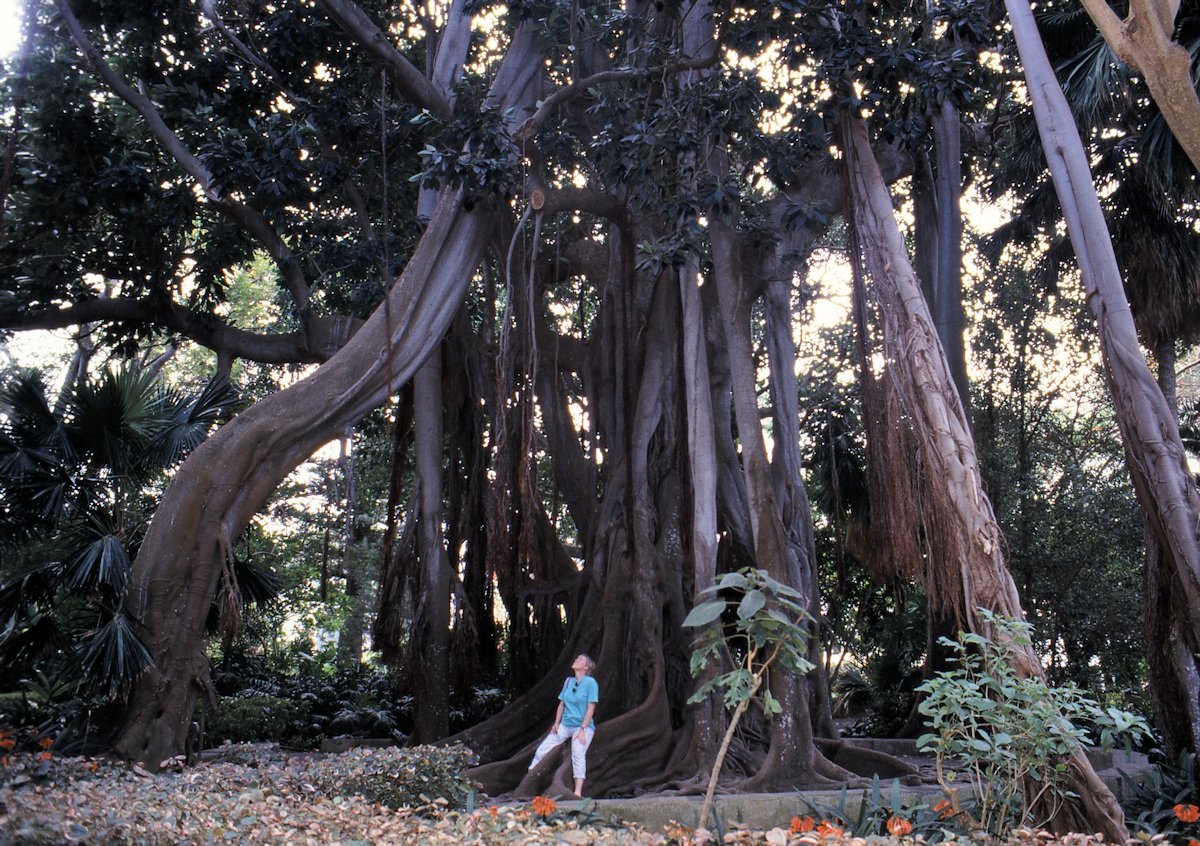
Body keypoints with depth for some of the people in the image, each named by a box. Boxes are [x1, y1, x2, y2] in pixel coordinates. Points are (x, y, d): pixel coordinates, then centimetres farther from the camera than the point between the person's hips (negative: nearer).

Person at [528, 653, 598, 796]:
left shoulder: (590, 682, -9)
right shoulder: (568, 681, 9)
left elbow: (591, 708, -13)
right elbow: (562, 704, 14)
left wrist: (582, 730, -18)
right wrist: (556, 723, 6)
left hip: (583, 726, -6)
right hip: (565, 725, 6)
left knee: (578, 753, -29)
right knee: (542, 750, 1)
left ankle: (578, 792, -32)